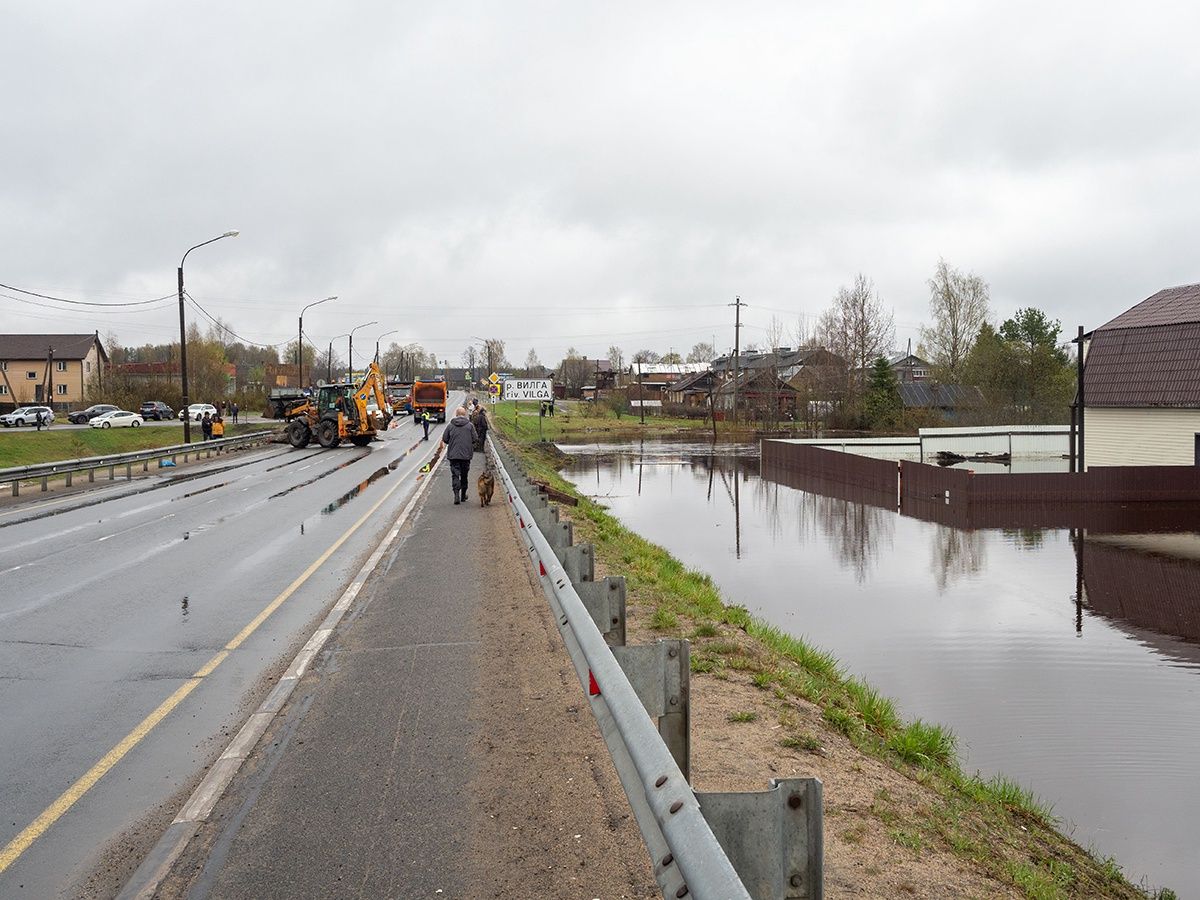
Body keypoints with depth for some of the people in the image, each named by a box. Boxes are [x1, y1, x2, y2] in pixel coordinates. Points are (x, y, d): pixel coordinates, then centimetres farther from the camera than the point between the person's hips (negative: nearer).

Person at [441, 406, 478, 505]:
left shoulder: (450, 425, -2)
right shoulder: (470, 425, -3)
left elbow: (444, 439, 1)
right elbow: (474, 440, -3)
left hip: (453, 455, -1)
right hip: (466, 455, 1)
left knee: (455, 475, 0)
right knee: (464, 475, 13)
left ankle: (456, 494, -17)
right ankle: (463, 495, 22)